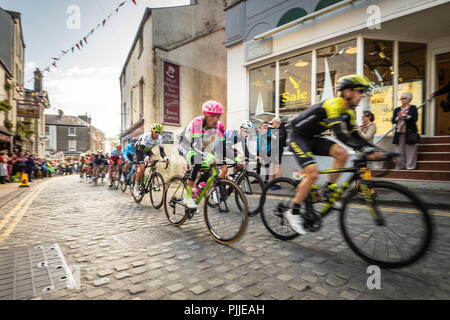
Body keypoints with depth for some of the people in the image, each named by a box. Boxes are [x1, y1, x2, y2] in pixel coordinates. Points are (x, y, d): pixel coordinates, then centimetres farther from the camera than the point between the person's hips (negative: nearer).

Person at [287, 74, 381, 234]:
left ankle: (328, 190, 2)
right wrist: (364, 149, -42)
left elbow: (355, 136, 4)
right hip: (298, 138, -8)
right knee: (313, 173, -21)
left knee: (342, 154, -12)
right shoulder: (332, 105, -23)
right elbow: (339, 134, -35)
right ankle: (293, 212, -8)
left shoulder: (349, 112, 5)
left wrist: (374, 149, -10)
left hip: (312, 138, 8)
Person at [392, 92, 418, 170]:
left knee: (410, 151, -3)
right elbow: (393, 121, 7)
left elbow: (415, 119, -5)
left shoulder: (413, 108, 7)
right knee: (399, 151, 3)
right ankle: (399, 167, 9)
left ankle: (410, 167, 2)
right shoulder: (397, 109, 16)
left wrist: (406, 116, -17)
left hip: (410, 133, -3)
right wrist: (398, 117, -11)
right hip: (399, 134, 3)